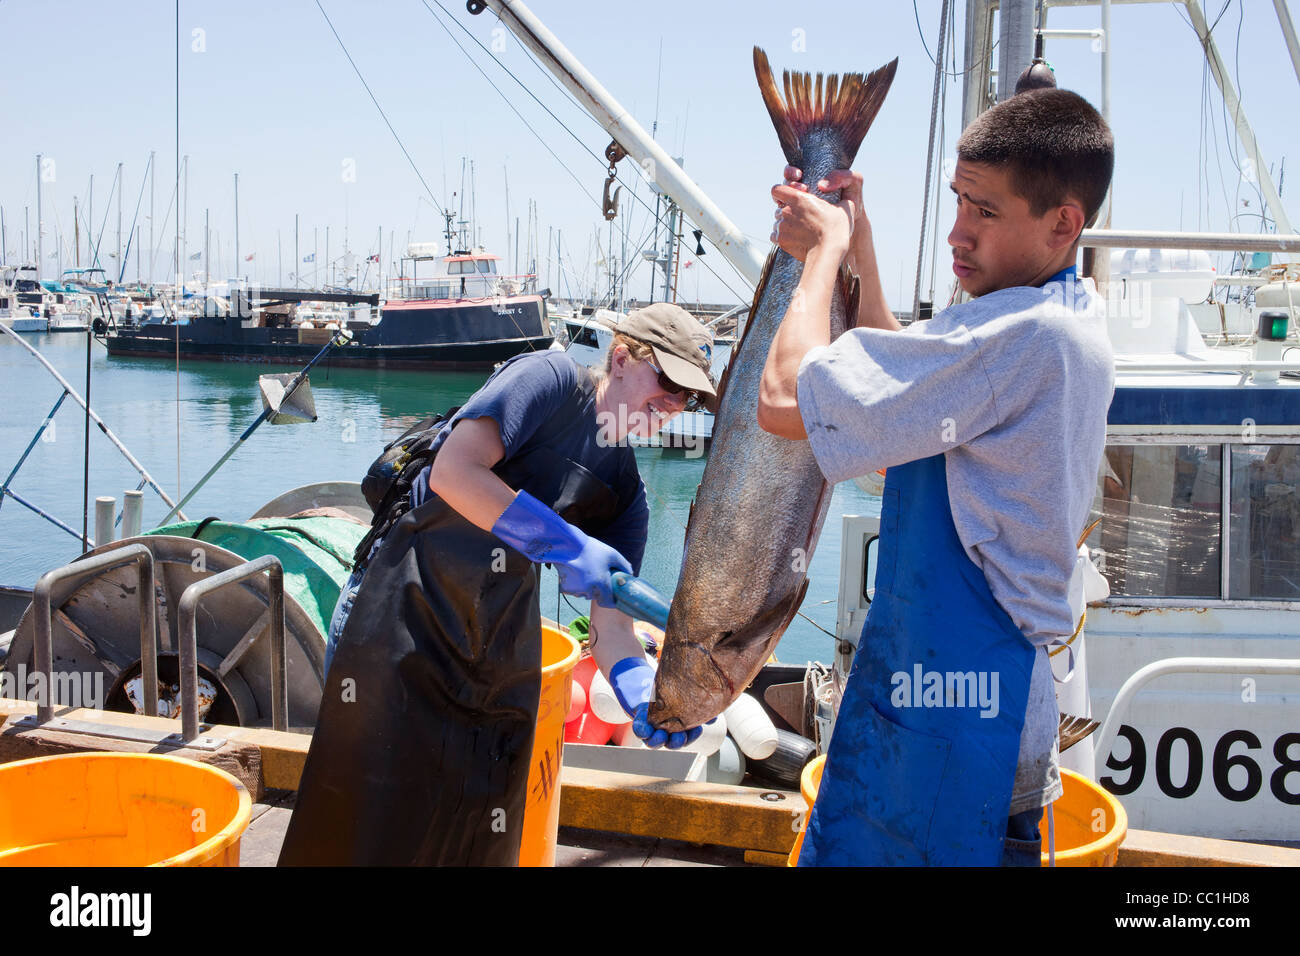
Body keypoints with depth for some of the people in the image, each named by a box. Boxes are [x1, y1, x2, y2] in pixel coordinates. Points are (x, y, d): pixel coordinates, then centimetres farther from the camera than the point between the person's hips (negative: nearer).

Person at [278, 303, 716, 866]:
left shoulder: (626, 497, 10)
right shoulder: (552, 378, -8)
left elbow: (610, 619, 2)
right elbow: (453, 471, -22)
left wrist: (641, 689, -19)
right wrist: (562, 545, -25)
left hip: (499, 663, 7)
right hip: (404, 621, -6)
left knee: (478, 837, 10)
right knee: (369, 821, -2)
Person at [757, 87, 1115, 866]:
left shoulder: (1018, 333, -24)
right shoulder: (1077, 321, 9)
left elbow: (785, 399, -26)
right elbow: (903, 385, 22)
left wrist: (825, 250, -11)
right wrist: (860, 250, 15)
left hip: (948, 708, -10)